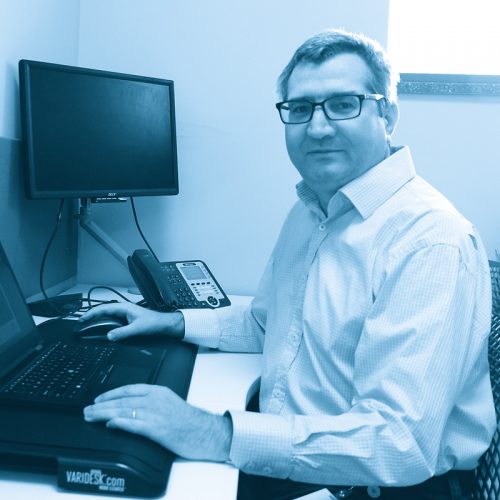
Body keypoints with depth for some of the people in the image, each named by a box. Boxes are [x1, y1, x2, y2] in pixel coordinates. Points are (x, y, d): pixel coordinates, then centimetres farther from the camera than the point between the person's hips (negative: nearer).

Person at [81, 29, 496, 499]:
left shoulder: (432, 243, -23)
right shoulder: (307, 212, 7)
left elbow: (402, 441, -29)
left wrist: (220, 436, -32)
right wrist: (174, 322, 6)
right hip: (284, 461, 7)